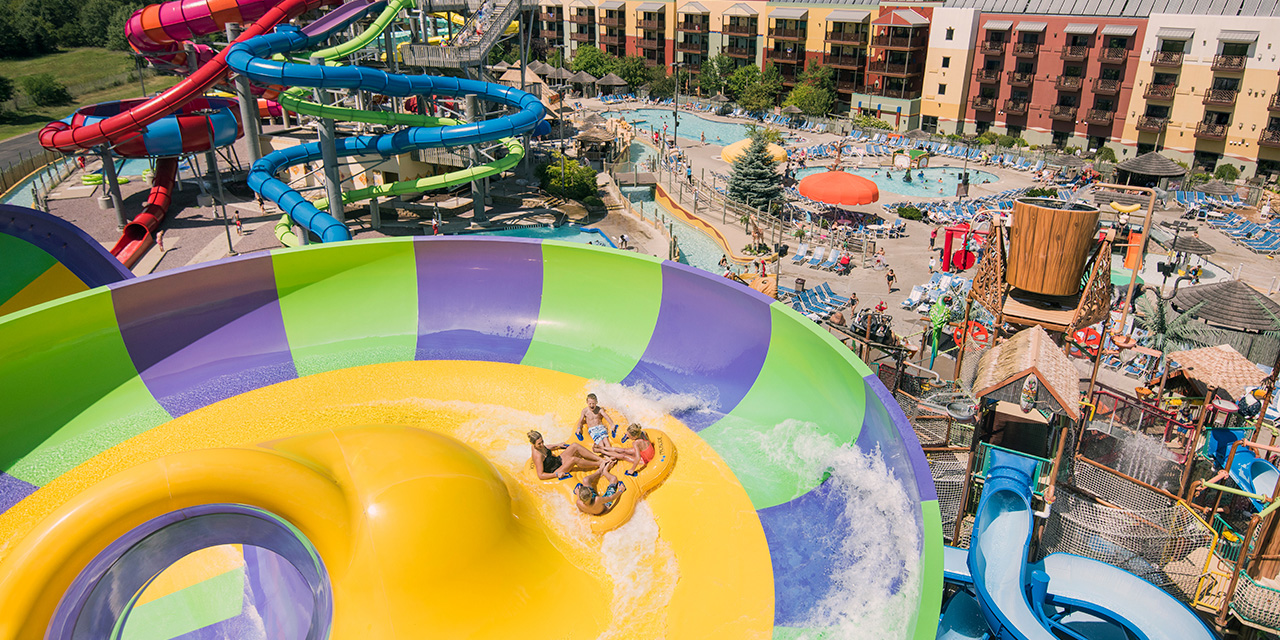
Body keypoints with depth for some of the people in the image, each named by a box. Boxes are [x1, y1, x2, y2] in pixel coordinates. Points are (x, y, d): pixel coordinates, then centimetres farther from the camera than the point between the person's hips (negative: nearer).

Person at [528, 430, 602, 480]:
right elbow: (540, 476, -26)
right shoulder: (537, 456, -30)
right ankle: (598, 464, -12)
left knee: (575, 445, -10)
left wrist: (558, 446, 26)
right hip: (555, 470, -9)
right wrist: (556, 474, -31)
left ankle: (600, 459, -6)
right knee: (573, 459, -32)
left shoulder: (539, 446, -6)